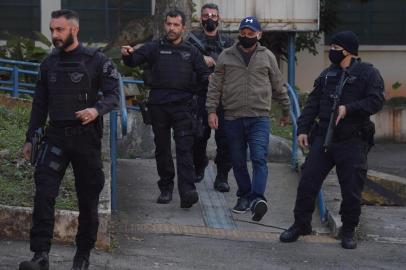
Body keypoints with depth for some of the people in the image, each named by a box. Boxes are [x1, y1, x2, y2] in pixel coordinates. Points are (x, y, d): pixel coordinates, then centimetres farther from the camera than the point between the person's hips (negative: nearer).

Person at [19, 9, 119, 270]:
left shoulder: (96, 60, -4)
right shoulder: (49, 63, 10)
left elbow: (113, 94, -7)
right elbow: (40, 103, 17)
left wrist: (97, 110, -27)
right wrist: (30, 138, 15)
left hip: (87, 138, -3)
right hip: (56, 136, 3)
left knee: (88, 199, 6)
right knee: (44, 194, -13)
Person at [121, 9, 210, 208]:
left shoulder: (191, 51, 13)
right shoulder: (155, 48, 10)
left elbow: (203, 76, 12)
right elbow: (134, 60, 0)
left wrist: (211, 79, -11)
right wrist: (127, 55, -24)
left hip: (182, 105, -1)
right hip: (158, 105, 1)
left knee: (184, 149, -11)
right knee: (162, 149, 8)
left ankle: (187, 192, -21)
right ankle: (166, 188, 20)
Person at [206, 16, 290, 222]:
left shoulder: (267, 57, 8)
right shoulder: (226, 56, 7)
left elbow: (278, 86, 16)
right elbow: (215, 85, 7)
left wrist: (286, 111, 22)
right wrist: (211, 110, -1)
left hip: (259, 118, -2)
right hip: (233, 118, 2)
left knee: (259, 158, -16)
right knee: (238, 161, 8)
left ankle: (257, 198, -25)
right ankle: (244, 196, 21)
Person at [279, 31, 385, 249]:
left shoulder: (368, 73, -3)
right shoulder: (327, 74, 13)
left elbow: (376, 101, -13)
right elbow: (312, 103, 12)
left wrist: (349, 109, -21)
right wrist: (303, 129, 3)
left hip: (353, 142, -4)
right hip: (323, 139, 4)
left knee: (352, 190, 2)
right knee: (307, 183, 2)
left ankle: (348, 231, 19)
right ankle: (301, 225, 16)